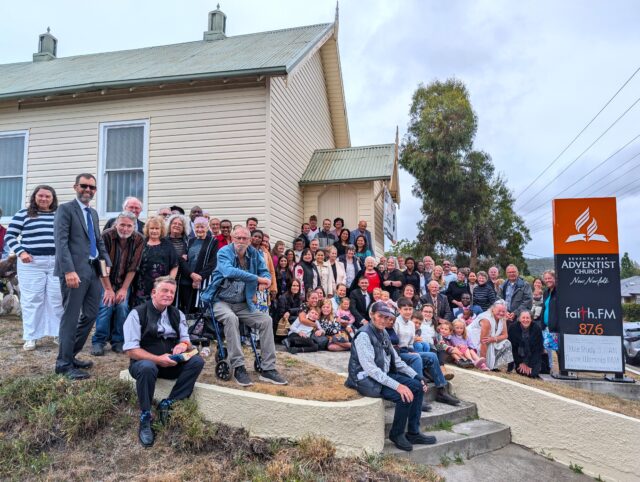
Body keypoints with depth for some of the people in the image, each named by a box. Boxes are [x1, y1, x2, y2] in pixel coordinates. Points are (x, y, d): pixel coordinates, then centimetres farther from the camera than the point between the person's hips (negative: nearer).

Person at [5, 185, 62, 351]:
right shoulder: (24, 214, 5)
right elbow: (9, 236, 4)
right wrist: (21, 252, -9)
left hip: (57, 263, 2)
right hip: (31, 263, -2)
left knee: (57, 299, 4)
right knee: (32, 300, 2)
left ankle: (59, 334, 16)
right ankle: (31, 337, 11)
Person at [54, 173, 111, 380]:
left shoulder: (93, 213, 20)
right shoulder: (65, 209, -3)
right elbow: (61, 242, -13)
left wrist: (108, 264, 11)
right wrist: (69, 270, -23)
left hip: (93, 270, 8)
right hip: (75, 271, -8)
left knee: (90, 315, 11)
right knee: (71, 317, -2)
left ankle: (71, 355, 24)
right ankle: (64, 363, 9)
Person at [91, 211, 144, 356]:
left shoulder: (139, 240, -13)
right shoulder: (106, 236, -19)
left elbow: (133, 267, -10)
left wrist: (124, 289, -13)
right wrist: (108, 289, -18)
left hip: (124, 281, 2)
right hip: (106, 280, -1)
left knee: (123, 307, -12)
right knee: (106, 306, -15)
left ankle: (118, 341, 4)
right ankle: (98, 342, -1)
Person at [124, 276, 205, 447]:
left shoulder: (177, 314, 8)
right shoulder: (137, 313, -7)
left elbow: (187, 343, 10)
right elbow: (130, 350, -13)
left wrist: (184, 345, -16)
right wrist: (158, 359, -25)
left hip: (171, 363, 5)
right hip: (144, 361, -4)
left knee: (197, 361, -20)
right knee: (147, 367, -38)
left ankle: (168, 403, -19)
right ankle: (145, 418, -20)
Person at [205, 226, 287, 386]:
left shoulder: (254, 254, 3)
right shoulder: (224, 252, -13)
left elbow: (265, 272, 4)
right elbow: (229, 271, -32)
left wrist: (265, 281, -23)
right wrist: (257, 278, -34)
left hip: (243, 304, 5)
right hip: (221, 301, -5)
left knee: (266, 319, -14)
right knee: (231, 318, -35)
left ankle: (268, 369, -10)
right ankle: (238, 367, -27)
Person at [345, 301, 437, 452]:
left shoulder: (383, 333, 8)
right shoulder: (364, 335, -19)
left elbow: (396, 360, 15)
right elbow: (370, 368, -27)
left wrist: (416, 376, 5)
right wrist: (397, 385, -31)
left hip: (384, 375, 9)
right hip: (366, 380, -9)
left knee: (418, 386, -1)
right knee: (405, 396, -23)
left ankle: (413, 433, 9)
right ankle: (397, 434, 1)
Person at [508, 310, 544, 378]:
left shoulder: (537, 329, -10)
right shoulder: (513, 328, -11)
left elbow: (538, 349, -7)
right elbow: (512, 347, -6)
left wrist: (530, 365, -11)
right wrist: (520, 362, -8)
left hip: (533, 357, 0)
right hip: (519, 357, 0)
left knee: (532, 374, -16)